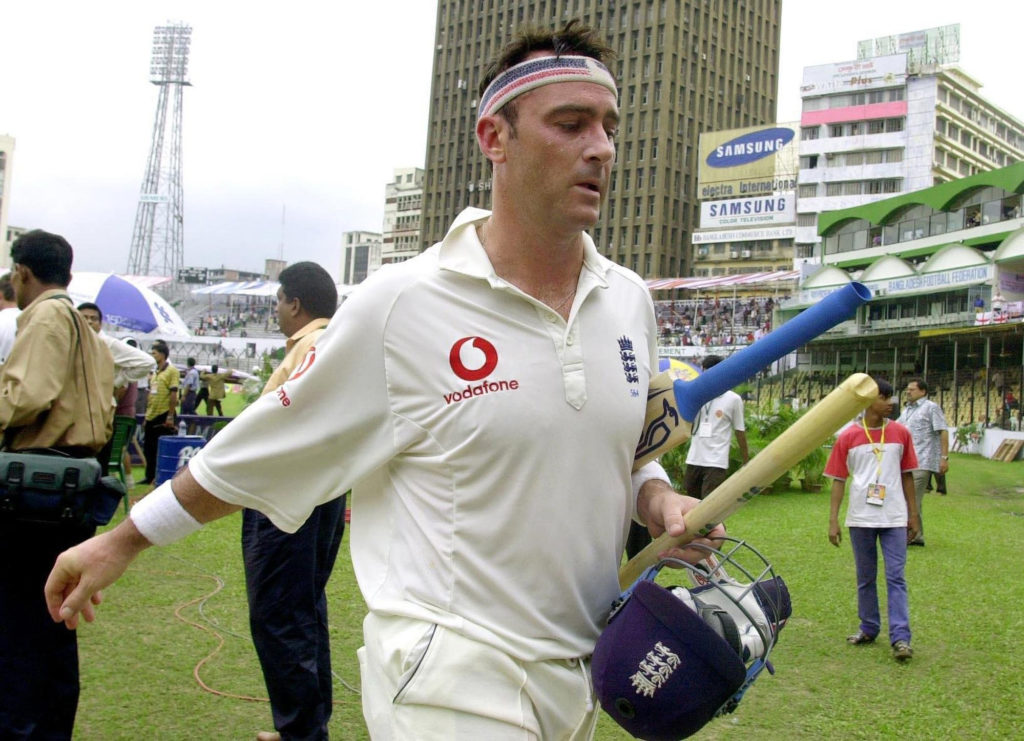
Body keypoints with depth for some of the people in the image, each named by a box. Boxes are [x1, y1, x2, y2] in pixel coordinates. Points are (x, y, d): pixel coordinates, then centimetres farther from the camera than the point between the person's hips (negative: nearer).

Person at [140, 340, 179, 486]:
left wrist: (170, 416, -18)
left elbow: (173, 394, -14)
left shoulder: (171, 371, -8)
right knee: (149, 449, 12)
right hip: (151, 416, 8)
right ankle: (150, 477, 22)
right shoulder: (154, 373, 16)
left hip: (163, 416, -8)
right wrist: (147, 415, 17)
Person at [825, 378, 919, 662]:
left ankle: (900, 638, -5)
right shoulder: (848, 436, -1)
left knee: (896, 577, -4)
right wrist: (833, 520, -2)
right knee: (865, 577, 11)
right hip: (860, 518, 0)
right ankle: (868, 628, 25)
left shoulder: (900, 433, 3)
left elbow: (907, 476, 10)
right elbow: (838, 479, 2)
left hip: (894, 518, 0)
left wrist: (913, 514, 10)